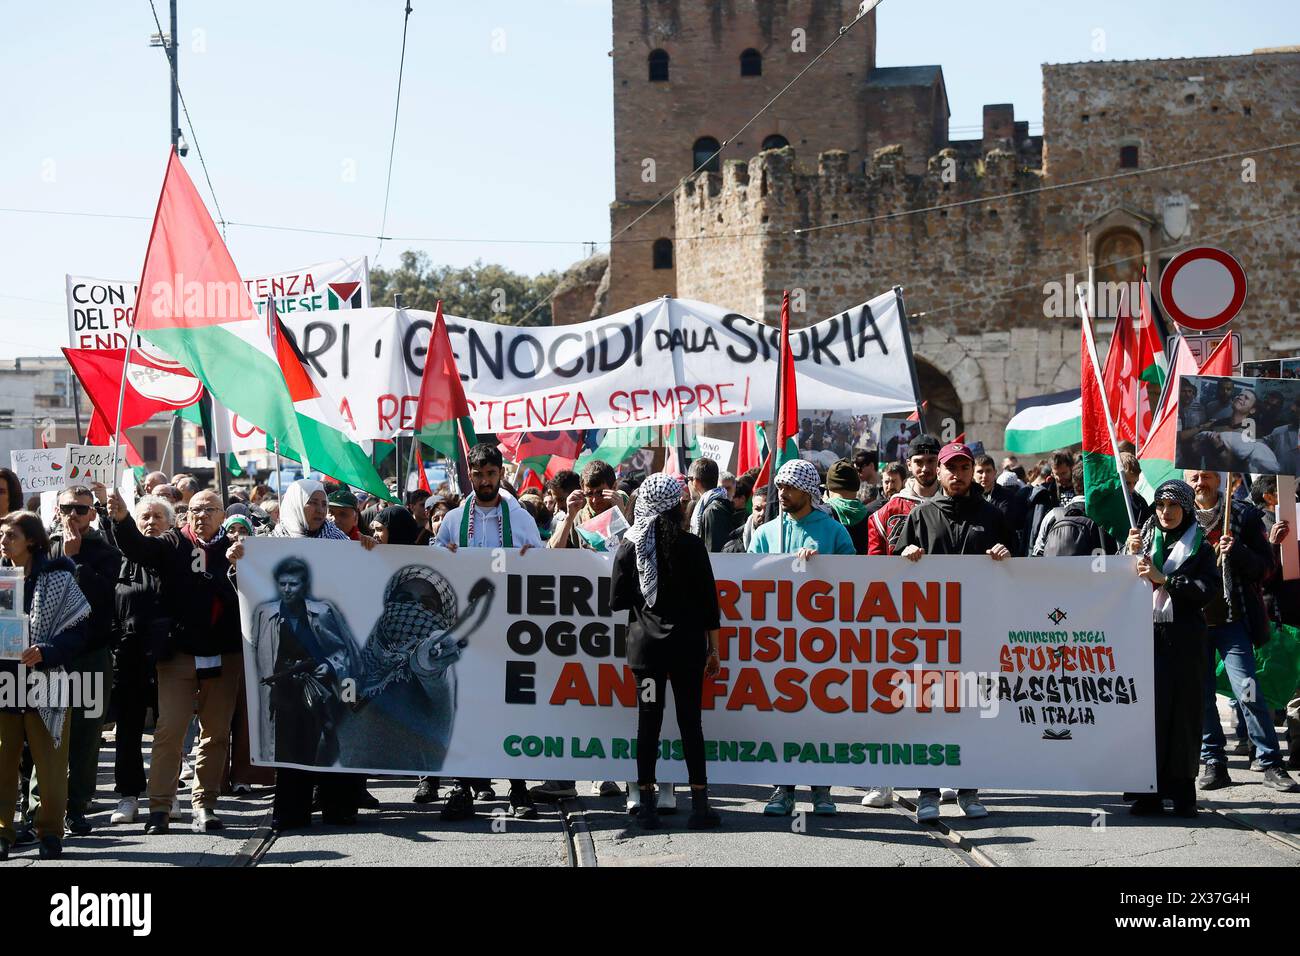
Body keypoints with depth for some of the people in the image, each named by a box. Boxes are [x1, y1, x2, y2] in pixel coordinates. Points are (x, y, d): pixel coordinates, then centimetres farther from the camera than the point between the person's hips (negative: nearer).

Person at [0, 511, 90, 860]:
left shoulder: (57, 579, -1)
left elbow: (76, 631, -4)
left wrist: (45, 652, -18)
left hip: (44, 683, -3)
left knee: (49, 762, 2)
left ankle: (50, 831, 12)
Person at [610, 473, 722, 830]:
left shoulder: (629, 548, -2)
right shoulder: (691, 546, -5)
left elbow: (617, 601, 0)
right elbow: (708, 600, -3)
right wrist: (713, 648, 5)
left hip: (646, 643, 1)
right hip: (687, 643, -1)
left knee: (648, 720, 6)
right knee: (690, 720, 4)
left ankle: (647, 804, 6)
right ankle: (699, 804, 3)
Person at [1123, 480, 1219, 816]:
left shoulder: (1200, 547, 7)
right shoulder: (1145, 539, 15)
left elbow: (1204, 590, -6)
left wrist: (1163, 579, -13)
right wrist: (1131, 555, -5)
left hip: (1185, 638, -2)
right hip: (1146, 634, 2)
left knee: (1183, 712, -3)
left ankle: (1182, 793, 2)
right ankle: (1147, 792, -3)